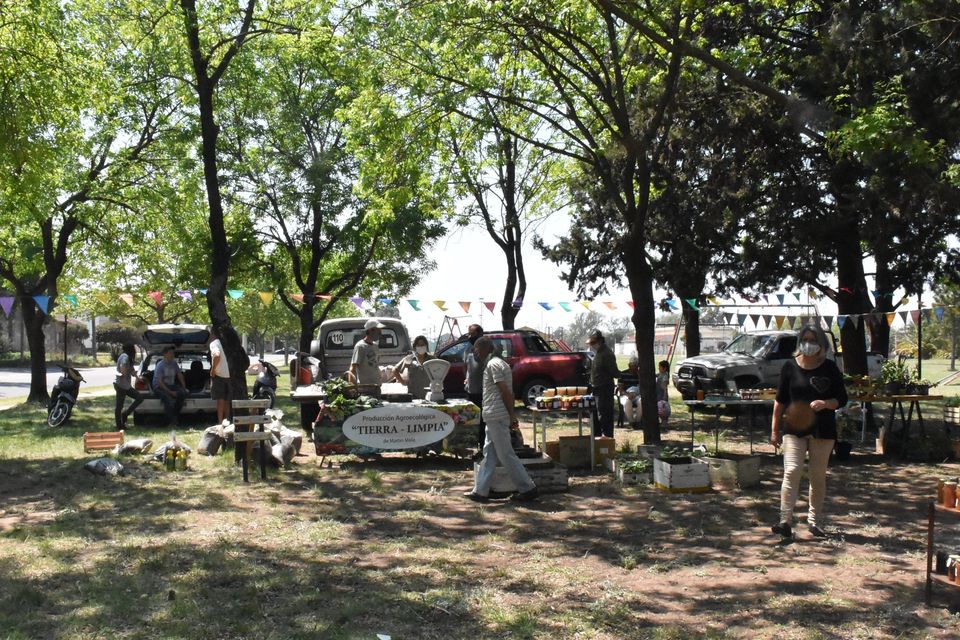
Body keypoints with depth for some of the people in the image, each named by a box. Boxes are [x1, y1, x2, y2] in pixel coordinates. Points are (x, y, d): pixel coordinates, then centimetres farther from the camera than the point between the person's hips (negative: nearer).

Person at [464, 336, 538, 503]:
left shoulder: (493, 365, -14)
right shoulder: (498, 363, 17)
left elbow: (505, 392, -19)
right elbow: (508, 392, 17)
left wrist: (511, 415, -16)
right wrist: (512, 414, 15)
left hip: (496, 416, -10)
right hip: (494, 416, 10)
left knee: (506, 455, -5)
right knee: (489, 454, 11)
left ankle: (528, 489, 0)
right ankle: (480, 491, 15)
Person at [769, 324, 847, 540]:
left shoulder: (830, 368, 0)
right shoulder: (790, 366, 1)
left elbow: (842, 399, 2)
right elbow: (780, 400, 7)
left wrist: (825, 404, -20)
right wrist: (775, 429, 7)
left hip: (822, 430, 1)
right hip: (793, 428, -1)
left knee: (818, 476, 10)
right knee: (792, 471, -12)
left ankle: (814, 520, 24)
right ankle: (785, 521, -14)